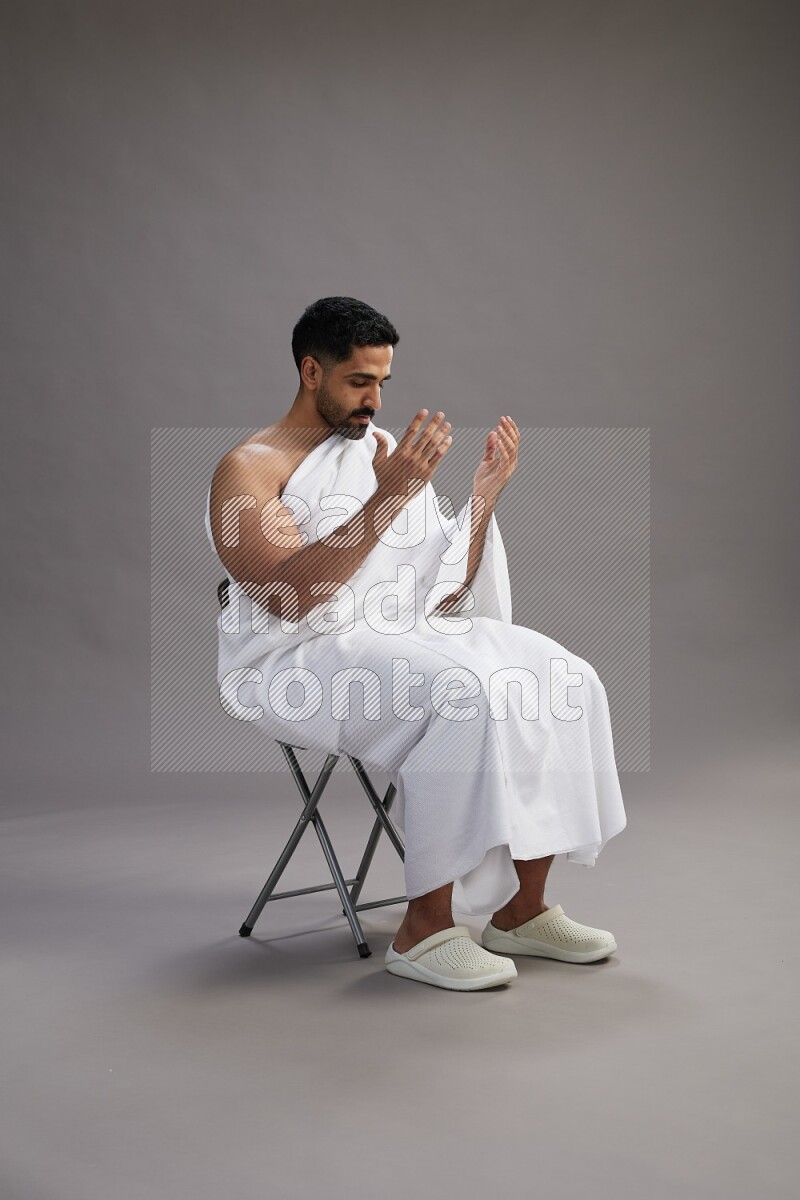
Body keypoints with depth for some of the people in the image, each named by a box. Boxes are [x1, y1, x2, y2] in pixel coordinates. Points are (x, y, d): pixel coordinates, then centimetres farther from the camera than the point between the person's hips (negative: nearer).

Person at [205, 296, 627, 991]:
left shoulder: (386, 450, 17)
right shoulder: (249, 470, -3)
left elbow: (445, 594, 14)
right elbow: (289, 597, -22)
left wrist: (485, 497, 1)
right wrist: (388, 498, -26)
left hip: (408, 635, 7)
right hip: (302, 660, -7)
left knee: (565, 683, -14)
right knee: (467, 696, -32)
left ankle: (522, 909, -5)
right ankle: (424, 929, -22)